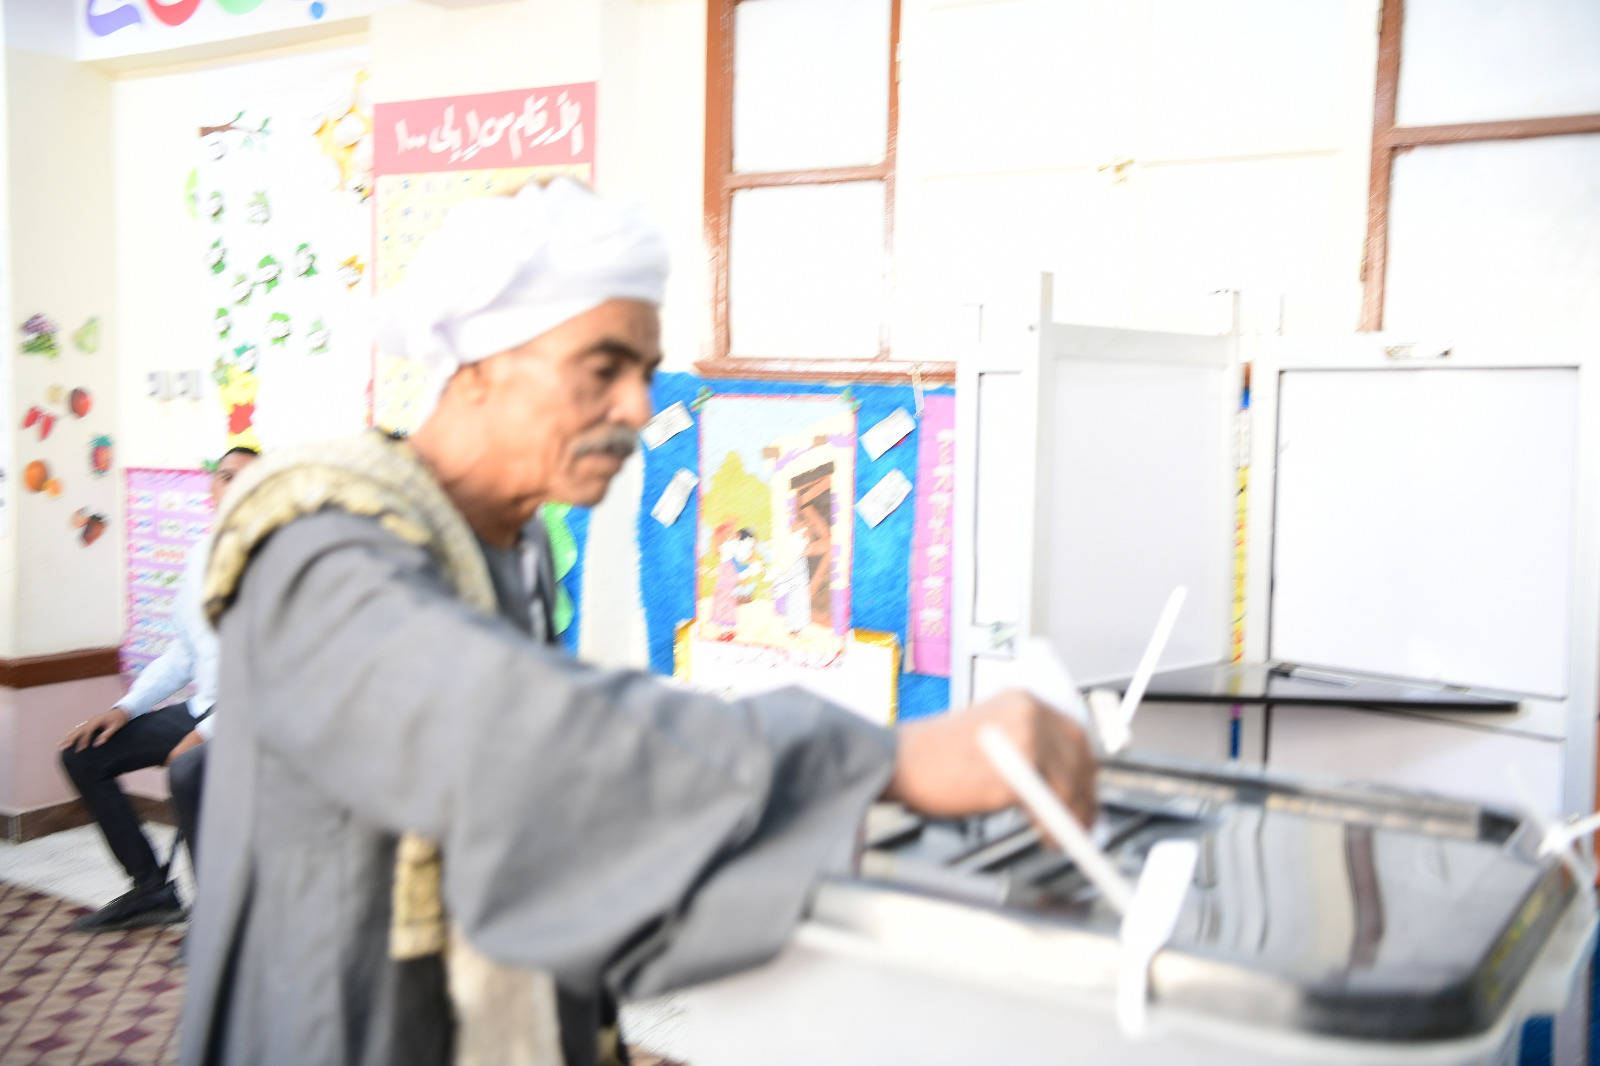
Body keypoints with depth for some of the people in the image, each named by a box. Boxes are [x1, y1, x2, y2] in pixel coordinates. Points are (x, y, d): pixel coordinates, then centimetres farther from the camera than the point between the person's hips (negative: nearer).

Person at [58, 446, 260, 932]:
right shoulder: (199, 557, 10)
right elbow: (183, 652, 18)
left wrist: (207, 732, -22)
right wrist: (125, 708, 7)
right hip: (202, 709, 8)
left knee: (188, 769, -35)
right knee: (84, 752, 4)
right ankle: (151, 891, 13)